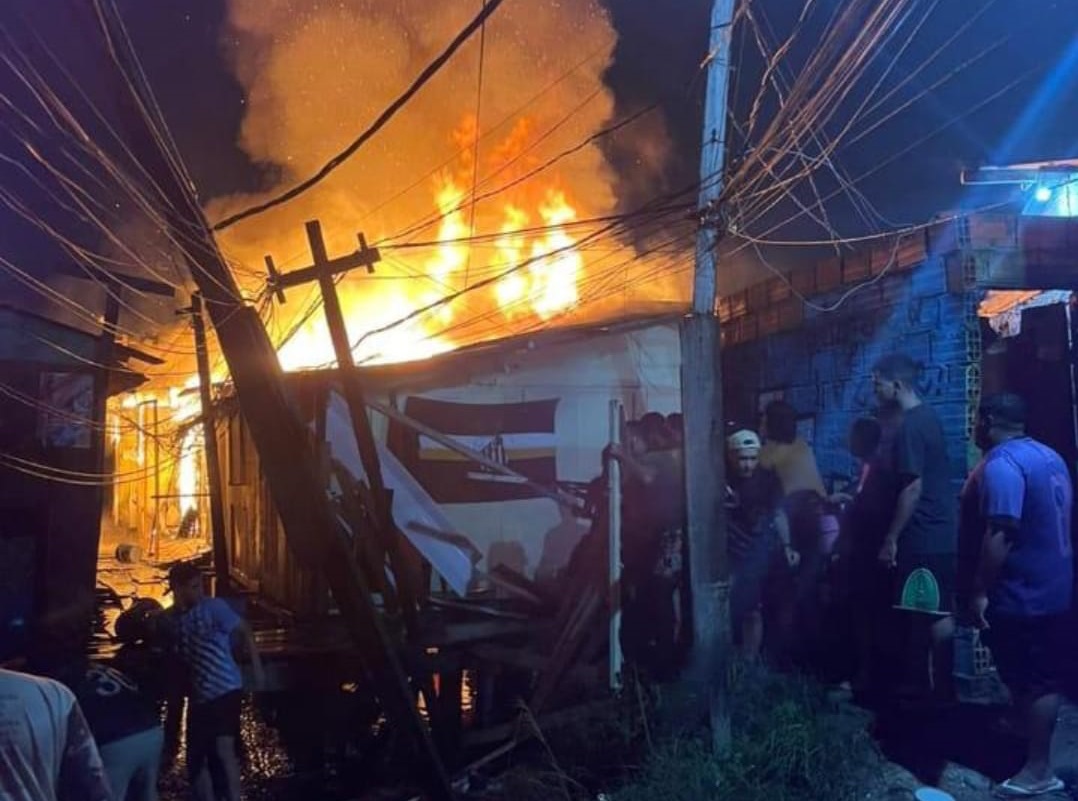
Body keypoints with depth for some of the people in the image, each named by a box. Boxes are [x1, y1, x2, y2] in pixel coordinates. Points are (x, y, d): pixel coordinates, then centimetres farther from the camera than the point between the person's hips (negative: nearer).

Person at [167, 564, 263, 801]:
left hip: (225, 690, -5)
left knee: (224, 749, -18)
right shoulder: (172, 619, 7)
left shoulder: (214, 607, -5)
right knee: (196, 760, 9)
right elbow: (177, 659, 16)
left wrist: (257, 668, -12)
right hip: (198, 697, 5)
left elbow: (244, 632, -5)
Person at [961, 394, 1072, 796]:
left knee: (1030, 682, 0)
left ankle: (1038, 770, 8)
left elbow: (1001, 535, -27)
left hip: (1021, 595, -10)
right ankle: (1031, 745, 29)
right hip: (1055, 589, 10)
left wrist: (979, 591, -22)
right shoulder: (1050, 456, 10)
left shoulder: (1001, 465, -20)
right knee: (1044, 678, 17)